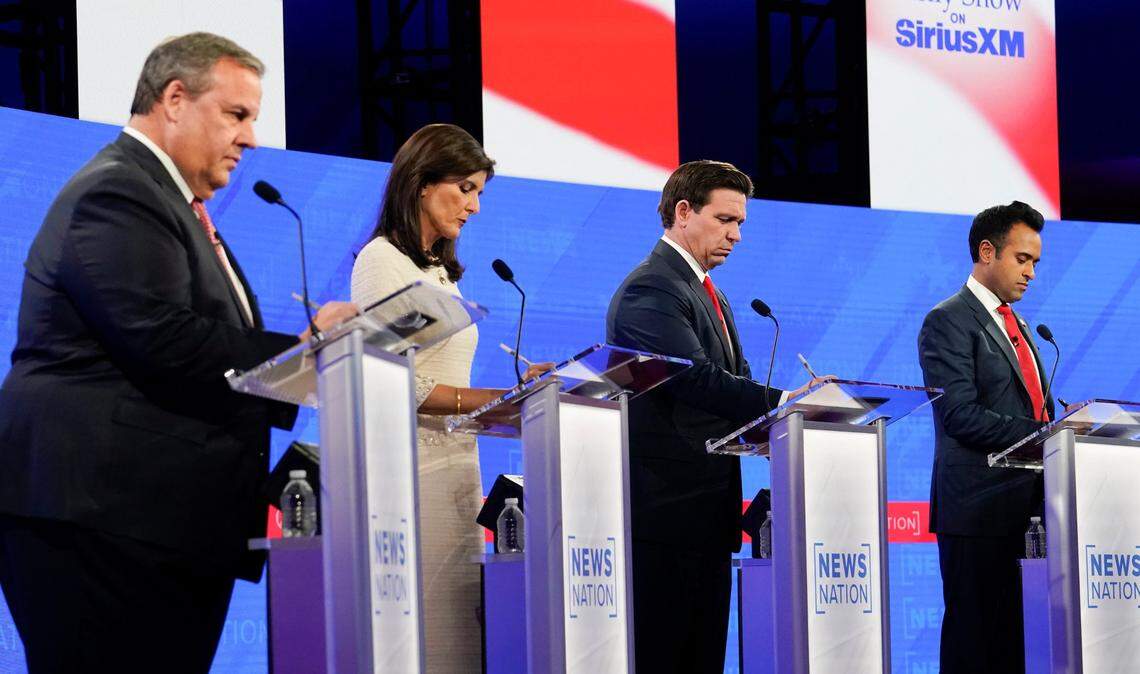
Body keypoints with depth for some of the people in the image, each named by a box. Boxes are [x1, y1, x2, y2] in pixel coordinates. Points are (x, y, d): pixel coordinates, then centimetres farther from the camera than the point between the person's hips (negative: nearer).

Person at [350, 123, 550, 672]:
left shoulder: (441, 272, 21)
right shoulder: (383, 261, -5)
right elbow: (399, 387, -14)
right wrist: (503, 400, -18)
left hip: (458, 470, 9)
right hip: (415, 476, -9)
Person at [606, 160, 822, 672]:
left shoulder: (707, 294, 22)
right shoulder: (651, 289, -11)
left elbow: (731, 385, 16)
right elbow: (696, 379, -24)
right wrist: (784, 402, -30)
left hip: (706, 514, 10)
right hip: (666, 511, -10)